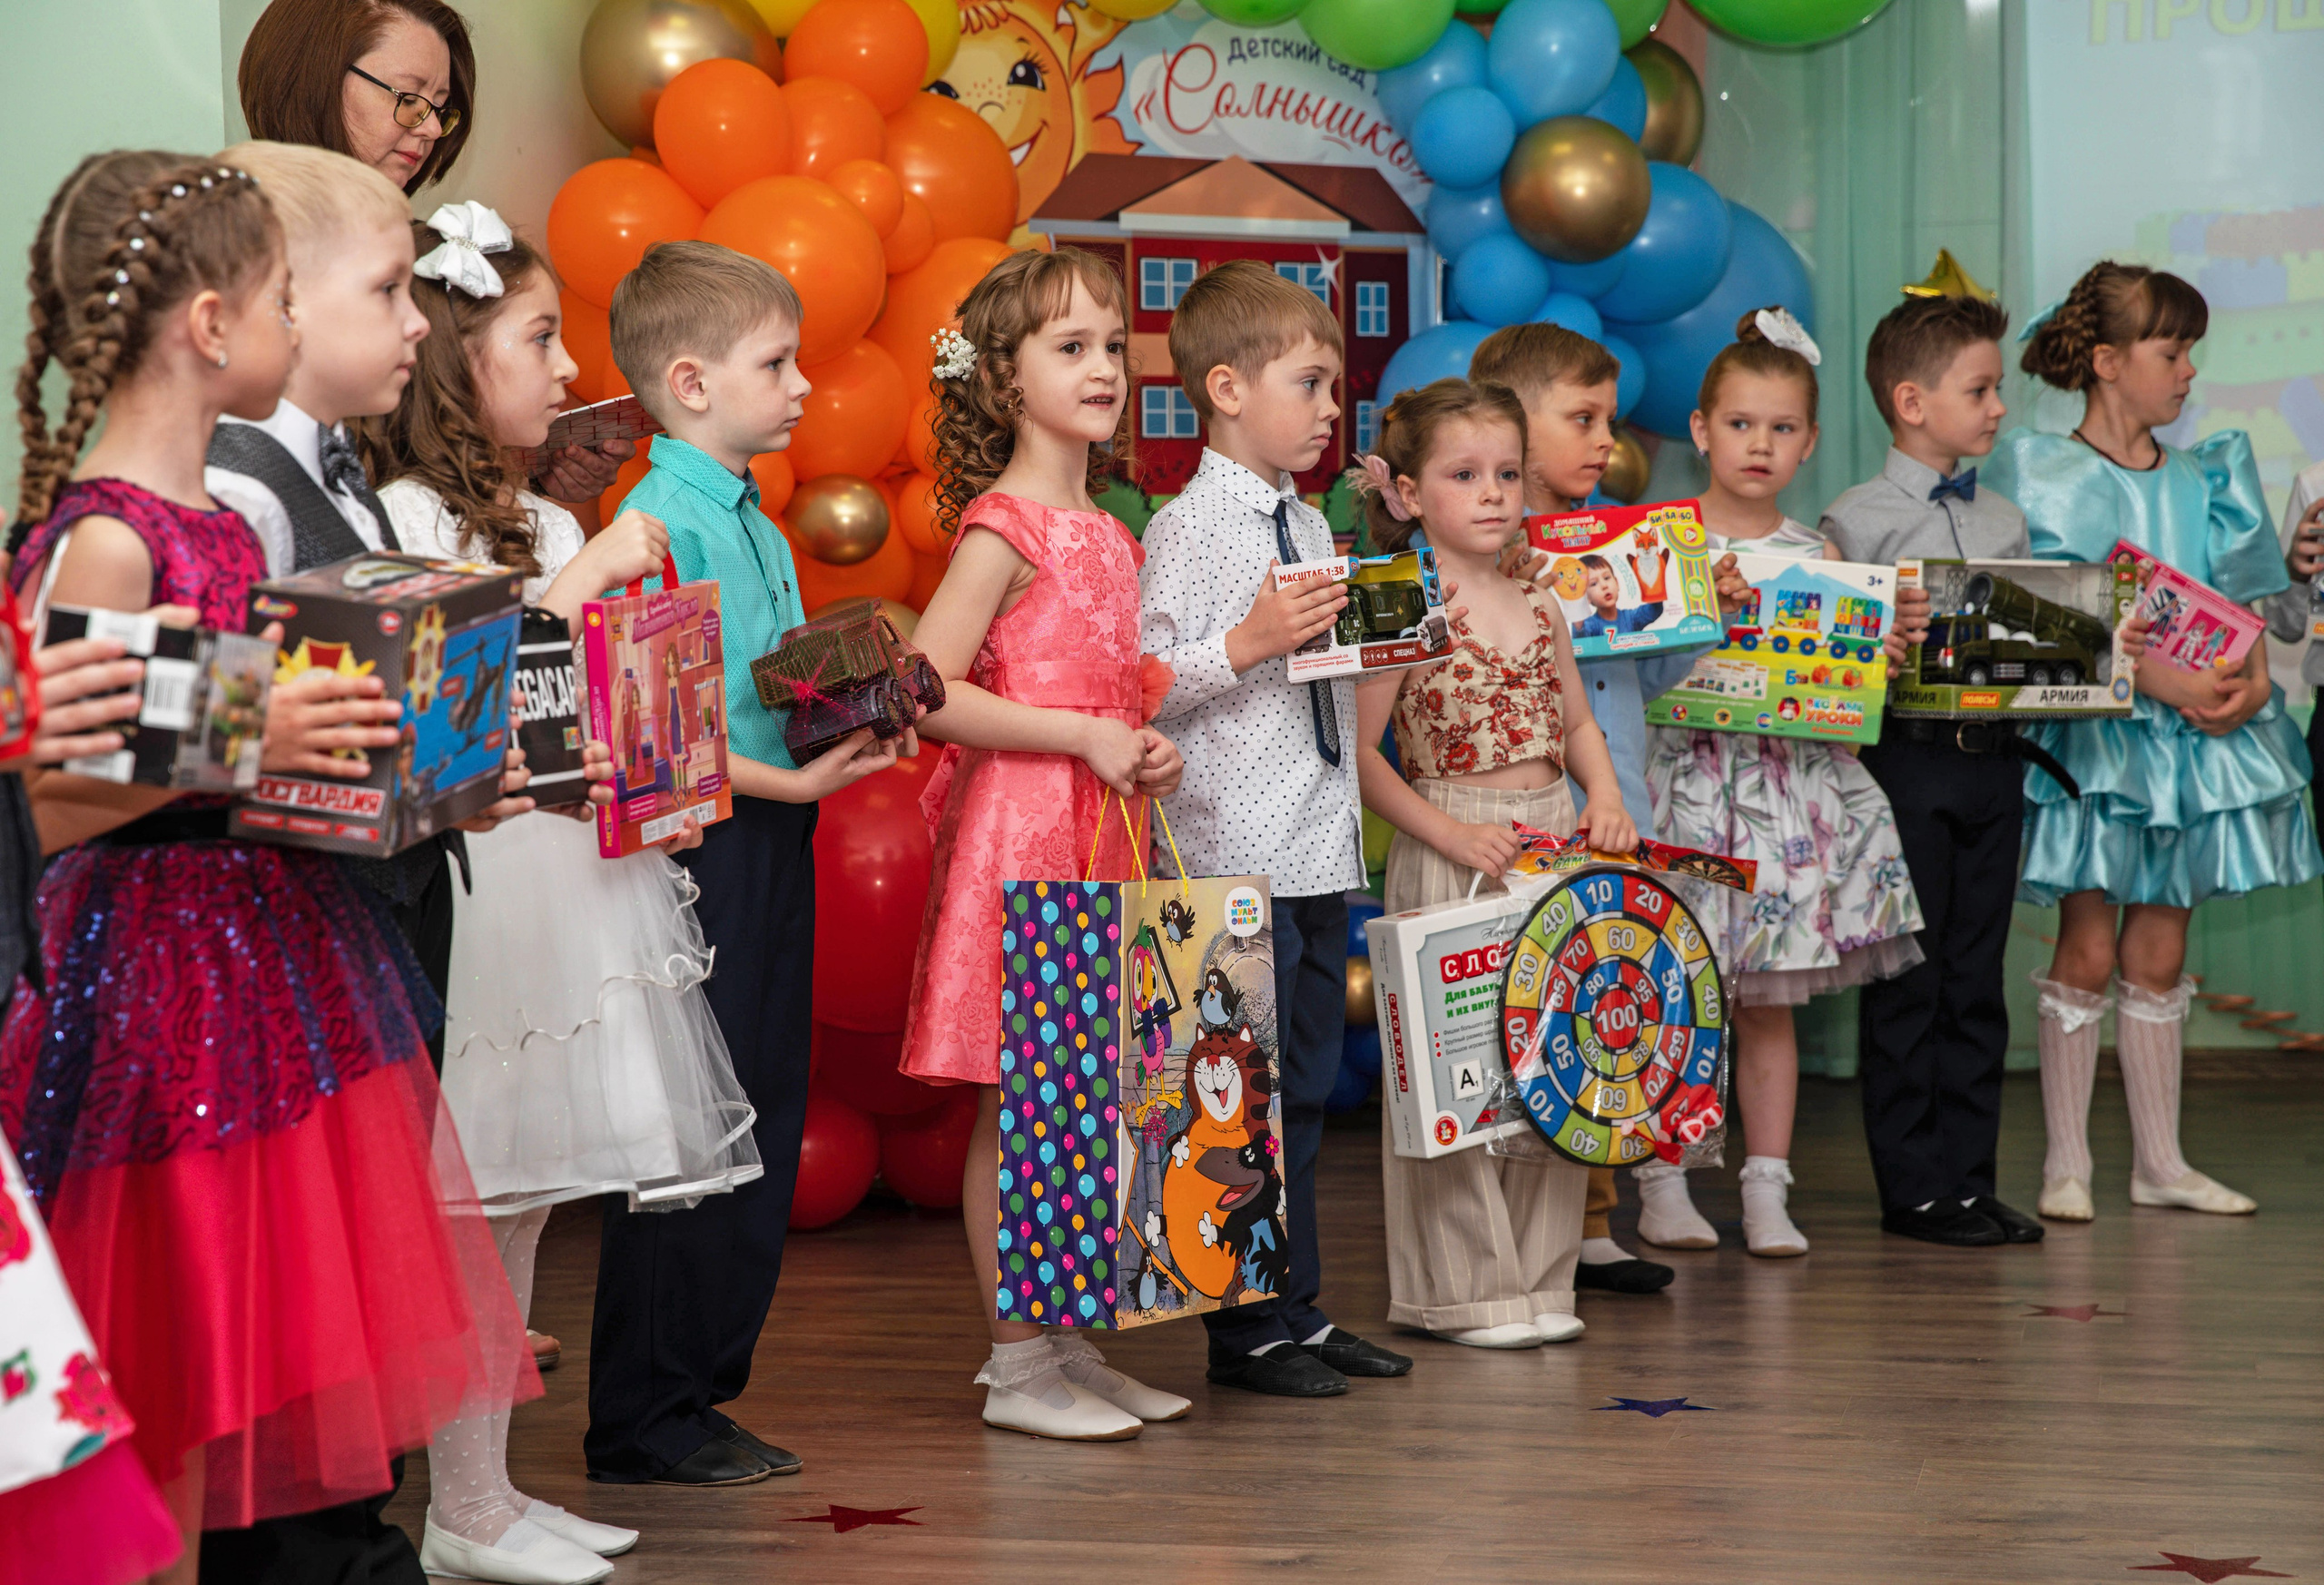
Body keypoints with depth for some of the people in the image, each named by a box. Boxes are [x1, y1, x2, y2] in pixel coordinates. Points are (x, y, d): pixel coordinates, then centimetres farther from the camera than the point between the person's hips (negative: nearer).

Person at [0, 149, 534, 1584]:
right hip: (163, 972, -9)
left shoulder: (217, 520, 11)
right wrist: (238, 747, -28)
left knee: (242, 1376, 13)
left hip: (272, 952, 9)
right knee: (167, 1407, -1)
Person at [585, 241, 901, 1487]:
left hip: (771, 843, 9)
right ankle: (643, 1421, 4)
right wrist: (793, 781, -19)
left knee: (762, 1128, 12)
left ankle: (699, 1390, 21)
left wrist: (852, 731, 4)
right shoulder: (657, 523, -13)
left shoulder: (758, 526, 16)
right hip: (701, 847, -9)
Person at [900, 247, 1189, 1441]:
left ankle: (1070, 1344, 19)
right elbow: (924, 693, -19)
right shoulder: (1004, 528, -11)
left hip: (1099, 835, 8)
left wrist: (1142, 753, 5)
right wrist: (1085, 736, -17)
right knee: (1018, 1106, -3)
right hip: (1015, 834, -8)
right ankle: (1017, 1366, 4)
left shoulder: (1106, 534, 14)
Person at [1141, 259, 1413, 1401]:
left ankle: (1298, 1313, 21)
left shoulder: (1311, 524, 15)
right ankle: (1247, 1329, 6)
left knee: (1305, 1089, 13)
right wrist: (1248, 644, -25)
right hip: (1238, 857, -8)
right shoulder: (1188, 525, -10)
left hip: (1322, 846, 8)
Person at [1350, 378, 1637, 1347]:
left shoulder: (1540, 611, 10)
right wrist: (1448, 833, -17)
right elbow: (1359, 753, -11)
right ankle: (1464, 1288, 6)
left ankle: (1537, 1276, 17)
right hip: (1451, 855, -6)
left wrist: (1604, 796, 3)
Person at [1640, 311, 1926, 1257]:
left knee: (1773, 1002, 6)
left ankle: (1767, 1189, 11)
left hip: (1796, 779, 3)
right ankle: (1661, 1184, 10)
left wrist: (1882, 659, -8)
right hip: (1691, 776, -3)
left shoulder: (1814, 555, 9)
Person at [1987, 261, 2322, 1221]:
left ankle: (2159, 1159, 15)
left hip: (2192, 737, 5)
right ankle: (2067, 1165, 3)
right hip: (2096, 727, -5)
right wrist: (2172, 686, -24)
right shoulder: (2050, 475, -6)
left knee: (2159, 951, 9)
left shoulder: (2205, 477, 12)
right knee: (2090, 950, -5)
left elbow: (2240, 596, 10)